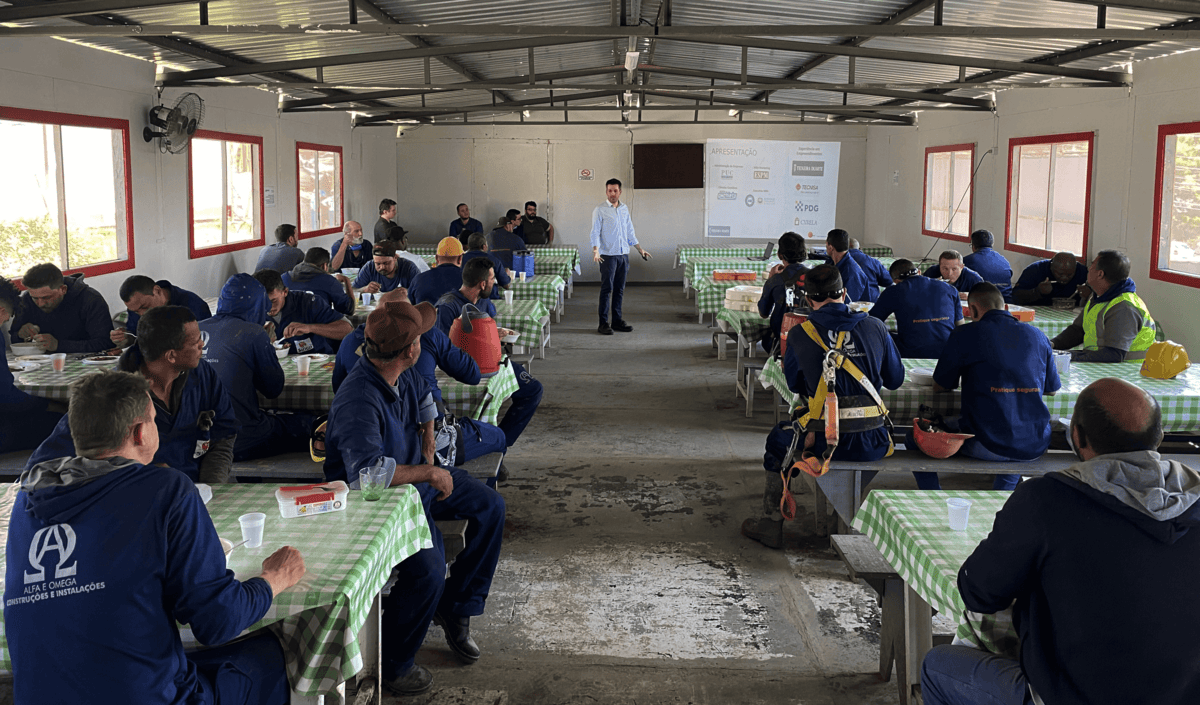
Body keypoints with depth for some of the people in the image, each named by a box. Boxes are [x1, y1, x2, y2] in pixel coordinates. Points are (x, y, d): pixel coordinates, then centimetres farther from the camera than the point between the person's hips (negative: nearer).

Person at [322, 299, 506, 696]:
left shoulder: (403, 377, -5)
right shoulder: (359, 400, -33)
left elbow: (424, 398, 21)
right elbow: (368, 470, -44)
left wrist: (428, 448, 8)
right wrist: (431, 474, -34)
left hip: (413, 478, 10)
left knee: (490, 506, 13)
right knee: (427, 571, -30)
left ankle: (455, 608, 24)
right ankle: (387, 668, -6)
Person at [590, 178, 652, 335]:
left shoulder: (624, 209, 12)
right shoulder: (600, 210, -5)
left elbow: (630, 232, 19)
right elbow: (595, 232, -10)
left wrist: (640, 250, 16)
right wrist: (595, 251, -25)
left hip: (623, 254, 5)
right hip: (608, 255, -5)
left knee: (619, 289, 9)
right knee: (606, 289, -6)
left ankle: (617, 321, 16)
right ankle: (603, 323, -2)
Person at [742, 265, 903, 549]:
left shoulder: (799, 334, -4)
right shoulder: (876, 327, 1)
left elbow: (792, 384, 12)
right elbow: (895, 379, 14)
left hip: (826, 441, -2)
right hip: (874, 443, 2)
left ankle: (771, 524, 34)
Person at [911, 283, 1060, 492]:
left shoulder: (964, 335, -4)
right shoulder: (1037, 336, 7)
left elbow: (939, 386, 6)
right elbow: (1052, 388, 18)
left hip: (987, 446, -4)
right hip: (1035, 447, 5)